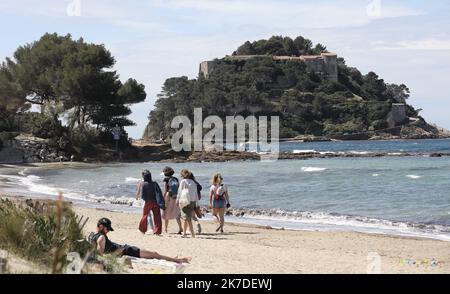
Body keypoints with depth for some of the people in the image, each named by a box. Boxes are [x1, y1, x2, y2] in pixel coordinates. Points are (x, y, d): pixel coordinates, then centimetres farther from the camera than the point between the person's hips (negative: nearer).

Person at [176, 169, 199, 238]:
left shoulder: (183, 181, -2)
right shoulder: (193, 182, 13)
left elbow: (180, 191, -3)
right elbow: (196, 193, 13)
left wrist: (178, 200, 3)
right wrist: (196, 201, 16)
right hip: (192, 201, 5)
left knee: (187, 218, -5)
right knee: (188, 217, 13)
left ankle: (192, 233, -16)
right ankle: (184, 232, 17)